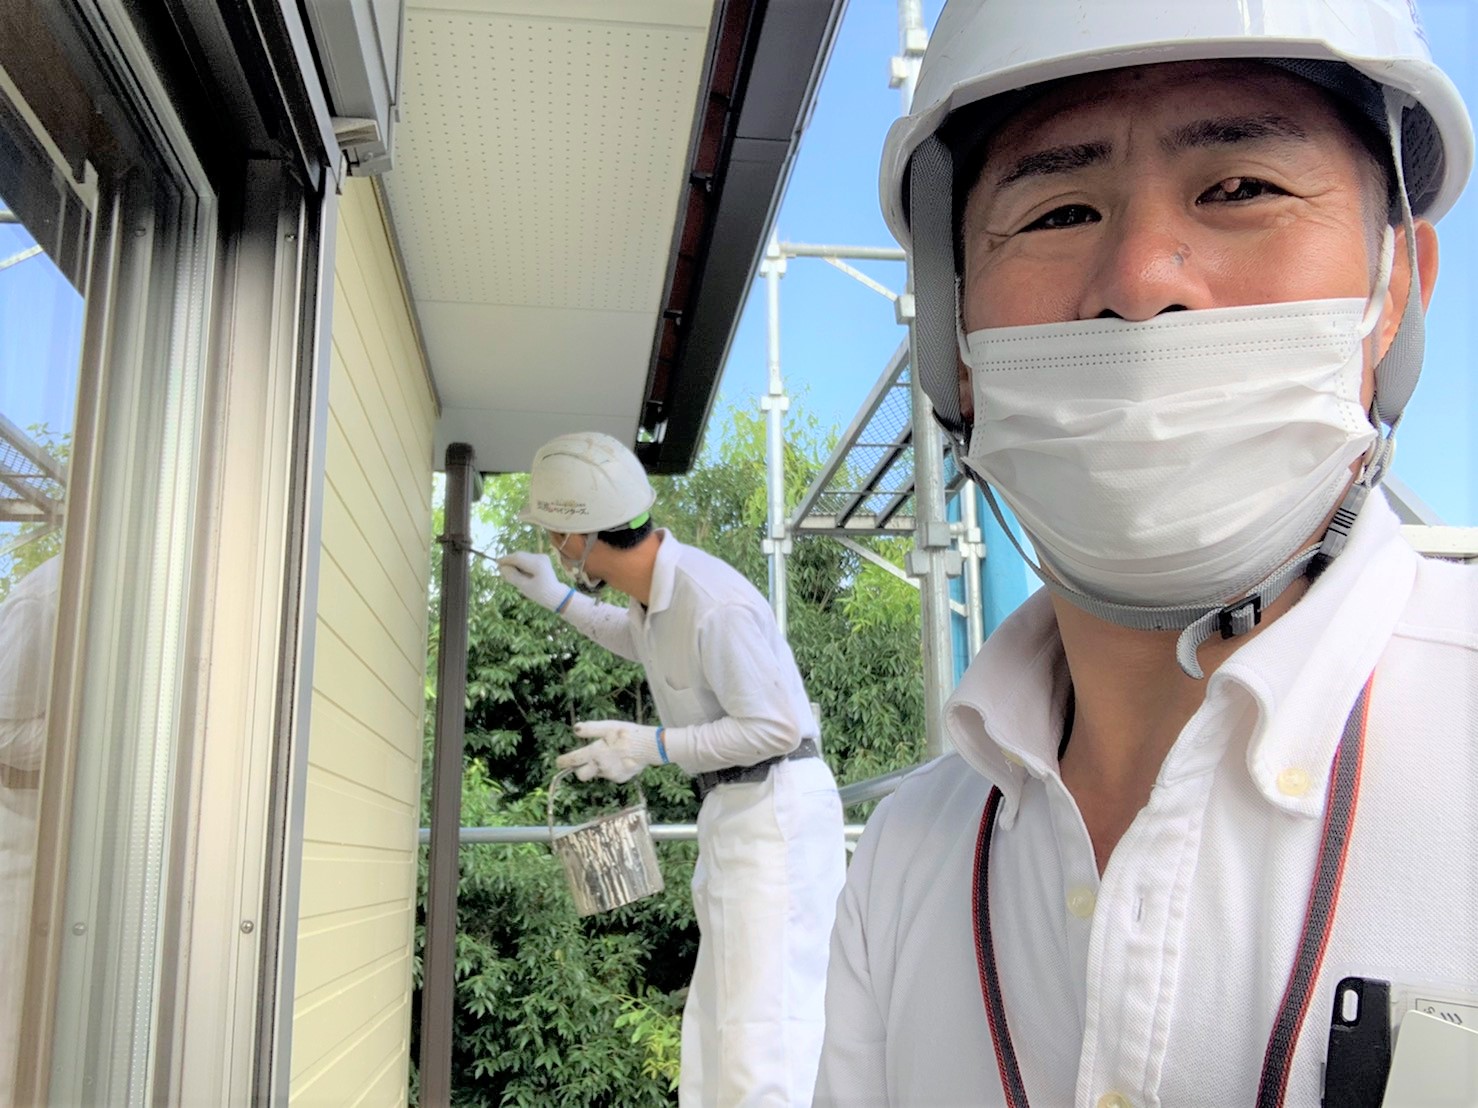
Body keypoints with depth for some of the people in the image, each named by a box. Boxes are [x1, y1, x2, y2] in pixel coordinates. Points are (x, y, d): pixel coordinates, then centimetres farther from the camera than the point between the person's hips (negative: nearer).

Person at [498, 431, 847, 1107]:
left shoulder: (712, 604, -25)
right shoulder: (658, 587, 4)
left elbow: (776, 726, -23)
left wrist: (651, 747, -18)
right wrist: (557, 600, 28)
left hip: (776, 811, -10)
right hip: (732, 813, 10)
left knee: (760, 1025, -10)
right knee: (714, 1020, 13)